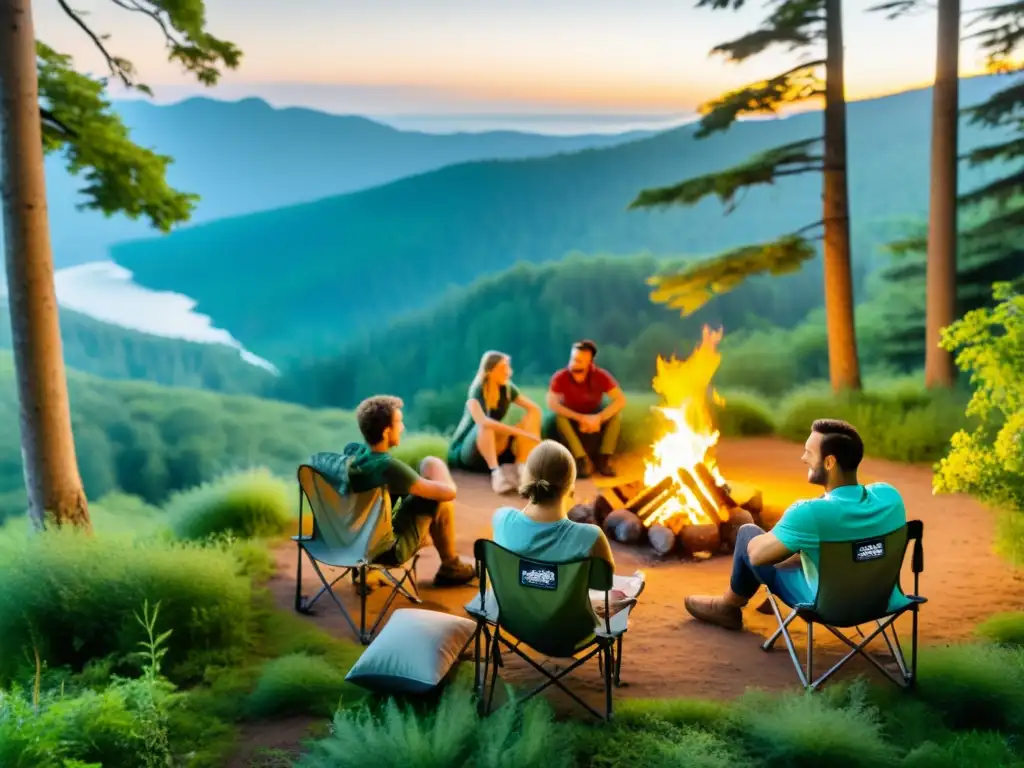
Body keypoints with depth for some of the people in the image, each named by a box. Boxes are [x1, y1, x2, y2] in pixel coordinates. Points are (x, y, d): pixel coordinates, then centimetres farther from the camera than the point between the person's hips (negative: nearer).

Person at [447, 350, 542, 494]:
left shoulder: (508, 389, -5)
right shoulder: (477, 392, -23)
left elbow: (535, 409, -1)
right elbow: (482, 422, -41)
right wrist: (520, 432, -42)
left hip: (493, 450, 6)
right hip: (467, 453, -6)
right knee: (486, 425, -36)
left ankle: (521, 468, -27)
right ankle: (496, 472, -44)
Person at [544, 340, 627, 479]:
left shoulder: (601, 376, -24)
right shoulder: (560, 377, -26)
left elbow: (621, 400, -29)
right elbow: (551, 404, -34)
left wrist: (598, 418, -42)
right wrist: (580, 418, -40)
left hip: (594, 416, 1)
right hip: (571, 417, -1)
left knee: (616, 415, -28)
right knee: (558, 417, -34)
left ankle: (604, 459, -23)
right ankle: (582, 460, -31)